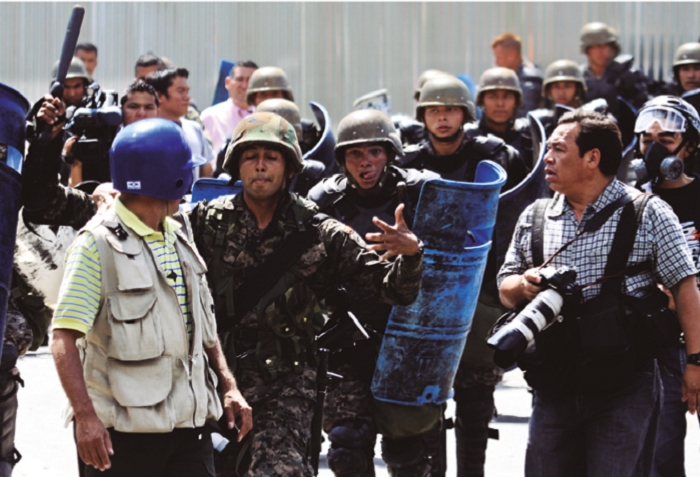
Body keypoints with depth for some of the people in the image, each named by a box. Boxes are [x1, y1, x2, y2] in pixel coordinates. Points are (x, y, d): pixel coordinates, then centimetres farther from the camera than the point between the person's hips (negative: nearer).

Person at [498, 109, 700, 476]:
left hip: (624, 389, -5)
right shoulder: (534, 218, 12)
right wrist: (523, 285, -6)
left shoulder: (648, 214, -2)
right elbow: (505, 289, 18)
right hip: (555, 387, 5)